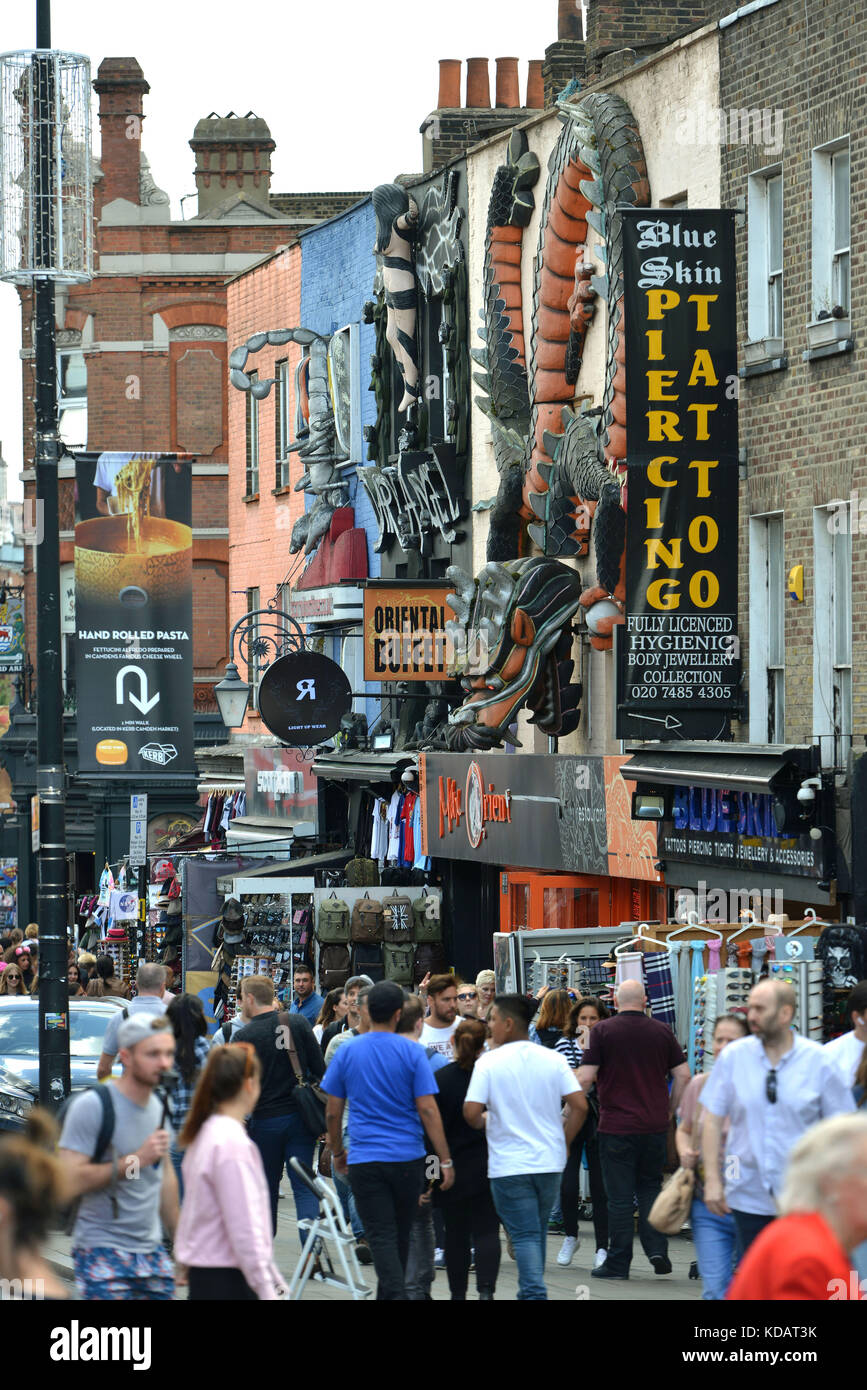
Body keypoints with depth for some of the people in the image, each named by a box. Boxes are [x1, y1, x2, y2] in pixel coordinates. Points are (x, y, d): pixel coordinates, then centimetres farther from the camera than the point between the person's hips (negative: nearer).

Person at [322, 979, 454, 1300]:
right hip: (408, 1156, 1)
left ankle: (395, 1293, -21)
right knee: (401, 1235, 18)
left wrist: (336, 1152, 20)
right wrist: (446, 1161, -4)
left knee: (381, 1237, -4)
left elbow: (333, 1111, 4)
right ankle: (388, 1293, 32)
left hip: (365, 1160, -1)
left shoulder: (347, 1053, 0)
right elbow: (428, 1110, -8)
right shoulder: (411, 1053, -5)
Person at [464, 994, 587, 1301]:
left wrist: (484, 1121, 9)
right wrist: (562, 1142, 8)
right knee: (538, 1231, 19)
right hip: (550, 1162, 4)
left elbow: (471, 1112, -14)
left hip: (509, 1166, -4)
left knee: (524, 1235, -3)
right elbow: (579, 1105, -4)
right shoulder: (553, 1059, 2)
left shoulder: (489, 1062, -8)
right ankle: (531, 1292, 28)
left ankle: (534, 1292, -16)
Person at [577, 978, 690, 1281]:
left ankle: (618, 1263, 5)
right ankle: (656, 1249, 3)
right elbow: (683, 1075, 5)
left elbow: (585, 1077, -9)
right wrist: (670, 1111, 17)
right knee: (650, 1188, 17)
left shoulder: (602, 1031, -4)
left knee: (620, 1196, 1)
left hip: (616, 1125, -3)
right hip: (655, 1125, 3)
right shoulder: (661, 1031, 5)